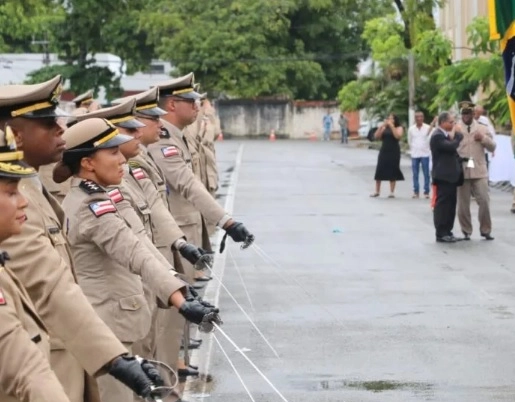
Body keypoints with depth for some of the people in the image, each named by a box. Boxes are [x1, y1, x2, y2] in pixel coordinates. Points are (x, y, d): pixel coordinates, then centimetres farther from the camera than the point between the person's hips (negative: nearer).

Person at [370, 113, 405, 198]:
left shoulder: (399, 128, 1)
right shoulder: (384, 128, 11)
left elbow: (398, 136, -18)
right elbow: (376, 136, 1)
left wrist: (391, 126, -18)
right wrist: (381, 126, -8)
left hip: (394, 152, -3)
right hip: (384, 151, 3)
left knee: (392, 172, -1)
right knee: (379, 171, 1)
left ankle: (392, 192, 6)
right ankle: (377, 191, 8)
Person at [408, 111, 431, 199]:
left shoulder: (428, 128, -4)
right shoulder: (411, 129, 4)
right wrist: (412, 150, 12)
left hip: (425, 154, -2)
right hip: (414, 154, 2)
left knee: (426, 174, -2)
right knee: (415, 174, 4)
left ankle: (426, 192, 1)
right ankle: (416, 191, 10)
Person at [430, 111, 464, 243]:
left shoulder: (446, 135, 17)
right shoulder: (437, 136, -15)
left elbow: (452, 149, 22)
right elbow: (452, 146, -26)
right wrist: (458, 135, -11)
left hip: (450, 175, 10)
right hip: (443, 176, -10)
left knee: (450, 205, 12)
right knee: (442, 205, -7)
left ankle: (447, 232, 17)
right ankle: (441, 234, -4)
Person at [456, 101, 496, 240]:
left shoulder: (483, 129, 10)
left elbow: (492, 148, 11)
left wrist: (484, 139, -6)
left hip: (479, 171, 1)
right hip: (461, 171, -1)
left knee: (484, 201, -4)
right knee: (463, 203, 3)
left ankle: (485, 230, 8)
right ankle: (466, 231, 13)